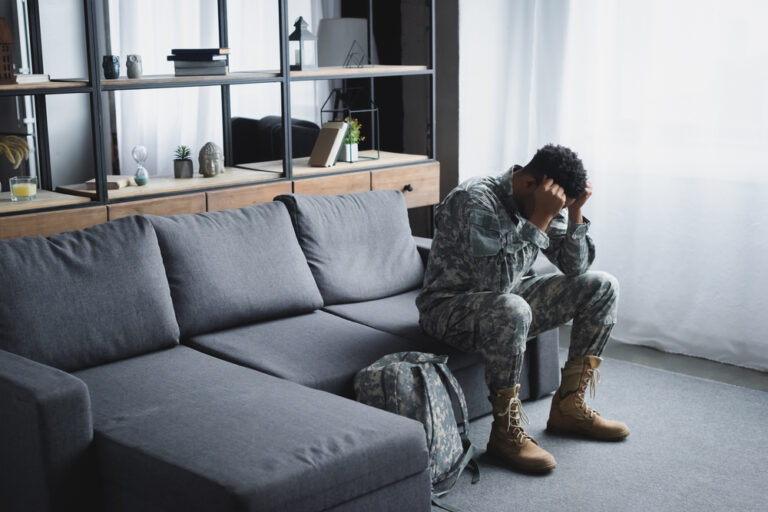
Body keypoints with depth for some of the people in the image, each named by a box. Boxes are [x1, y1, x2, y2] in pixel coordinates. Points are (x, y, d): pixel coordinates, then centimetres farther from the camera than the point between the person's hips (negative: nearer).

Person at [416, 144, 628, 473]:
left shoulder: (547, 204, -2)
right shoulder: (476, 201, -27)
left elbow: (575, 267, 1)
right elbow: (497, 280, -36)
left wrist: (575, 212, -14)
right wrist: (540, 219, -36)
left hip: (505, 300, 8)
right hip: (449, 309, -8)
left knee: (602, 285, -1)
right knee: (511, 309, -42)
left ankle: (568, 406, 3)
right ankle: (506, 430, -23)